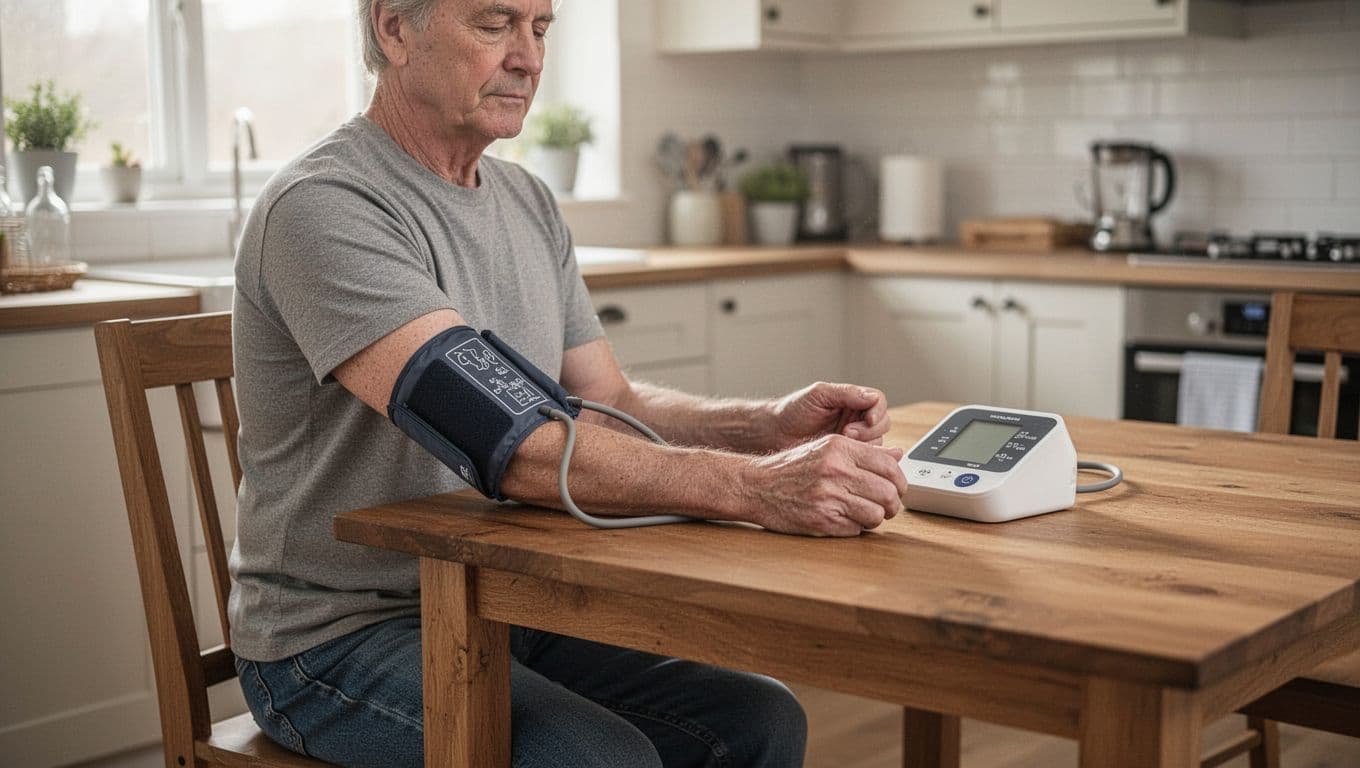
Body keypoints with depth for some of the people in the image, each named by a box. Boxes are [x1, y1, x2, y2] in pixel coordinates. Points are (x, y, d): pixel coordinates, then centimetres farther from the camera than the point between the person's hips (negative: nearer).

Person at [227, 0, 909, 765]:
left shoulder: (529, 202, 9)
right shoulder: (323, 207, -20)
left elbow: (615, 404, 8)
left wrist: (772, 424, -11)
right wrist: (754, 486, -36)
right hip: (344, 636, -7)